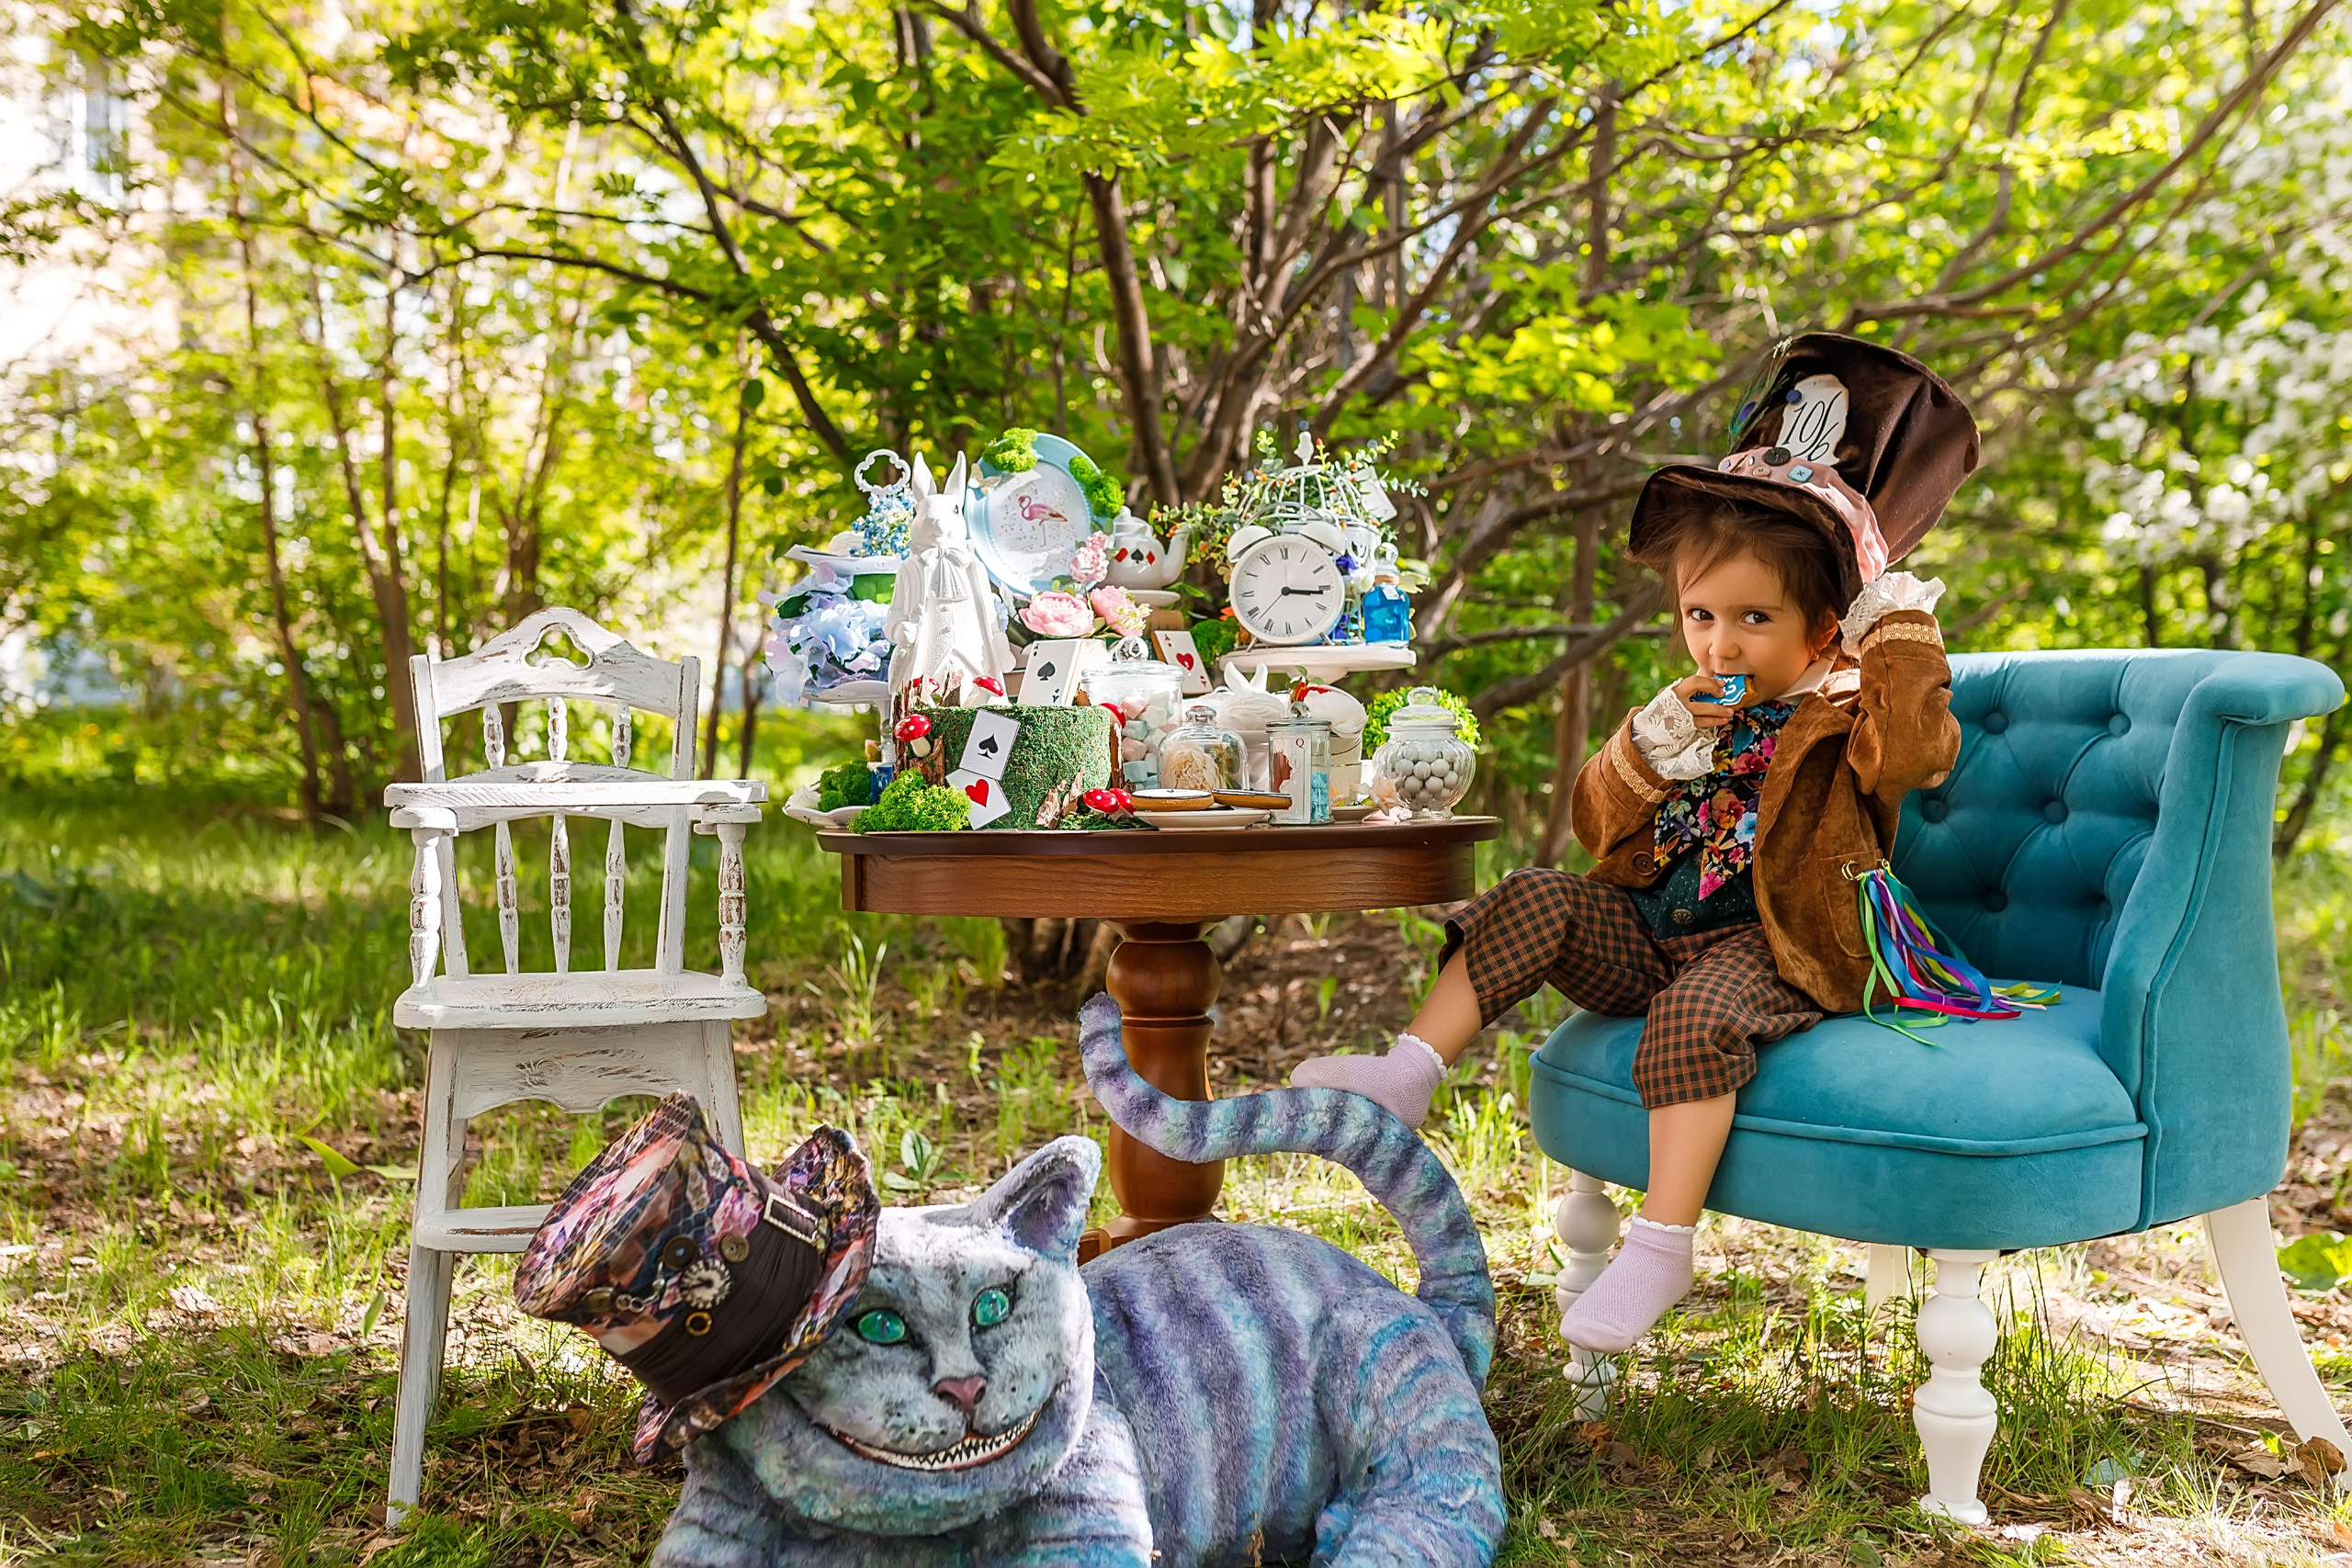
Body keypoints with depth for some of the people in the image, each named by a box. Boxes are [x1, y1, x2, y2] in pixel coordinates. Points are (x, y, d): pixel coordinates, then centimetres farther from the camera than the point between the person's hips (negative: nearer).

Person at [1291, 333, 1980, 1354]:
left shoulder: (1842, 712, -2)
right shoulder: (1699, 711, 16)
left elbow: (1920, 752, -26)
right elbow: (1596, 822, 10)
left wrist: (1897, 618, -21)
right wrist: (1657, 743, -7)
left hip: (1769, 952, -6)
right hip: (1646, 934, 6)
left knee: (1695, 1015, -35)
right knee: (1535, 903, -14)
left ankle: (1660, 1245, -31)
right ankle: (1407, 1077, -14)